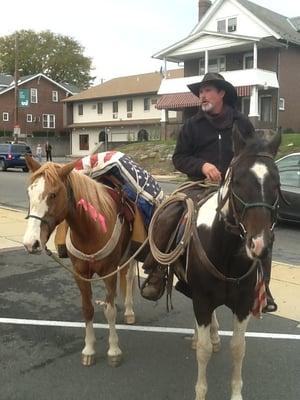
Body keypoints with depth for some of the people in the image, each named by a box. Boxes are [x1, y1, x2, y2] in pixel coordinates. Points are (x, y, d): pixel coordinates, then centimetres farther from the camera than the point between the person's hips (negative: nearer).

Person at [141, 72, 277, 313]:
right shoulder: (193, 125, 7)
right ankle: (156, 274, -3)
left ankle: (262, 288, 8)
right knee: (166, 218, -22)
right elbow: (179, 158, 4)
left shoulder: (242, 123, 8)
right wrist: (202, 165, -14)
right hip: (200, 186, 0)